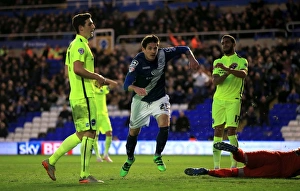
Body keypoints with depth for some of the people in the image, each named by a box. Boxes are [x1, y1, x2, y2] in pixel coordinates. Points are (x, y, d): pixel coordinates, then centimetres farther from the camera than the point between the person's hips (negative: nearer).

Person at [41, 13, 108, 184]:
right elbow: (78, 68, -24)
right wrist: (97, 77, -13)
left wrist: (93, 78, 19)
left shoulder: (75, 45, 20)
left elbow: (67, 71, 23)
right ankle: (85, 175, -7)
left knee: (81, 134, 14)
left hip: (77, 96, 10)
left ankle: (51, 161, 15)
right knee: (89, 133, -8)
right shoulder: (80, 44, -12)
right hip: (84, 97, -10)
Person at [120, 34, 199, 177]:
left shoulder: (163, 54, -14)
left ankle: (157, 156, -2)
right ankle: (130, 159, 36)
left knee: (164, 124, -23)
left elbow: (184, 49, 0)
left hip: (159, 98, 1)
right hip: (140, 100, -1)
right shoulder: (137, 62, -23)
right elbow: (126, 84, -32)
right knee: (134, 131, 9)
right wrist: (136, 88, -54)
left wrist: (191, 58, -20)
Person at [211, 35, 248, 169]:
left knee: (231, 131, -12)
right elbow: (215, 81, 0)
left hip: (233, 100, -4)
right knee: (218, 132, 1)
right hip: (218, 100, 4)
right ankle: (216, 166, 5)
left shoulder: (241, 61, 3)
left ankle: (234, 165, -8)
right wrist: (228, 72, -16)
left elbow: (243, 74, -19)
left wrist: (226, 68, -33)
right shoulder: (217, 62, 14)